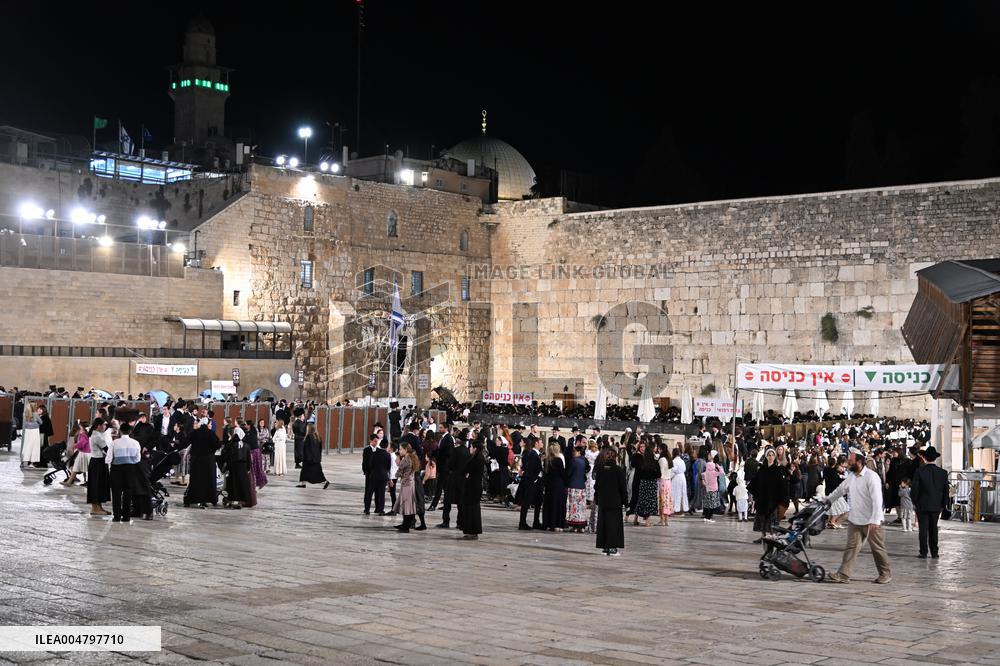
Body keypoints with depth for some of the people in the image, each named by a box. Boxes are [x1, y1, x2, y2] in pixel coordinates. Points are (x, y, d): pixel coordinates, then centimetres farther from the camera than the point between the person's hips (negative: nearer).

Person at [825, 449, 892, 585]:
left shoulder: (872, 477, -18)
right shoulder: (851, 476, 7)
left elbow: (877, 500, -22)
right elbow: (841, 489, 25)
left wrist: (875, 520, -26)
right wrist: (828, 500, 27)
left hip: (871, 521, -7)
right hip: (855, 519, 7)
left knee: (878, 548, 6)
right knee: (851, 547, 3)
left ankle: (885, 575, 20)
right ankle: (843, 574, 1)